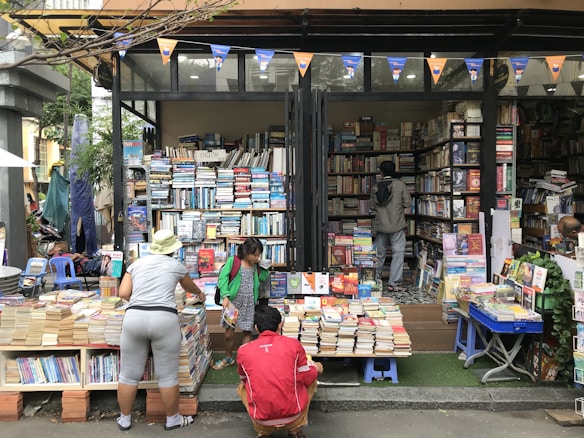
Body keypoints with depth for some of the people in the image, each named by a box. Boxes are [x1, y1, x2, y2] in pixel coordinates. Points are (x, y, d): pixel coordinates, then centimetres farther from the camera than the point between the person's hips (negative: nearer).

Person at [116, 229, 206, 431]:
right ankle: (172, 419, 24)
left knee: (129, 373, 15)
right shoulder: (176, 265, 12)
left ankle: (124, 419, 29)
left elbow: (123, 293, 9)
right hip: (164, 319, -3)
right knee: (167, 375, 9)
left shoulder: (136, 264, 16)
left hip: (134, 318, 3)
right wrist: (200, 294, 53)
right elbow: (190, 287, 31)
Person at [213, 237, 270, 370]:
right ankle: (228, 358, 30)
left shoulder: (256, 266, 7)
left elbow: (265, 277, 14)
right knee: (229, 334, 7)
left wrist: (263, 266, -2)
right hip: (233, 302, -3)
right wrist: (225, 296, -22)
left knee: (247, 332, 6)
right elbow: (223, 277, -12)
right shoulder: (232, 261, -7)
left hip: (249, 304, 3)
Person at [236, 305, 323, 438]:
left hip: (262, 422, 1)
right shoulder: (294, 344, -8)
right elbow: (307, 379, 1)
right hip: (293, 418, -1)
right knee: (312, 379, 26)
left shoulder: (243, 351, -3)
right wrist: (316, 368, 23)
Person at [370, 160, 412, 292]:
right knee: (398, 254, 2)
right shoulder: (400, 184, -7)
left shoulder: (376, 187, 2)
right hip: (397, 226, -4)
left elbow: (372, 206, 7)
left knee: (379, 254, 15)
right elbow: (408, 203, -6)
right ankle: (393, 283, 0)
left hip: (380, 226, 4)